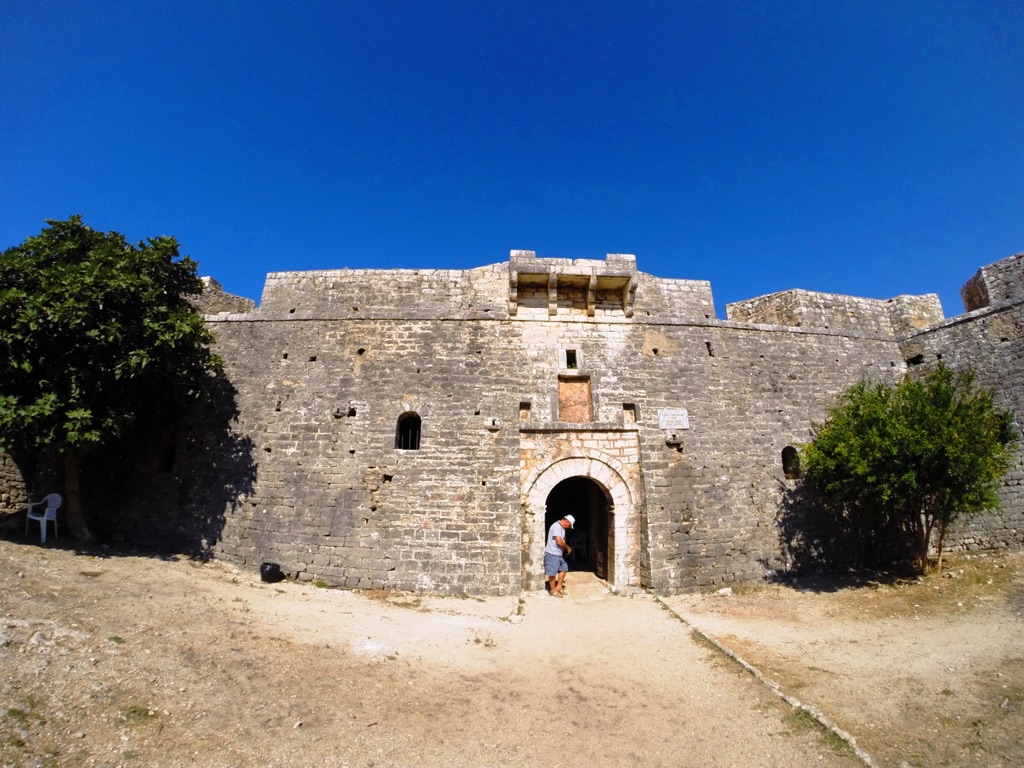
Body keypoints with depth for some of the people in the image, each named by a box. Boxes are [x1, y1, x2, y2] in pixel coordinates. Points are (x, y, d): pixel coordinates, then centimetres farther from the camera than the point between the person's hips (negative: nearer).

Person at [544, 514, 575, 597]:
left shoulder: (561, 527, 12)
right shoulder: (557, 526, -21)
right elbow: (559, 542, -26)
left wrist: (566, 548, 8)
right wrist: (568, 547, -12)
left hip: (558, 554, 10)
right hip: (552, 554, -10)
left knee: (563, 568, 16)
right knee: (553, 573, 0)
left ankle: (558, 587, 24)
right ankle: (553, 591, 11)